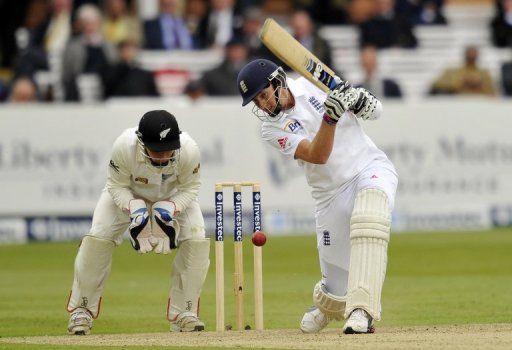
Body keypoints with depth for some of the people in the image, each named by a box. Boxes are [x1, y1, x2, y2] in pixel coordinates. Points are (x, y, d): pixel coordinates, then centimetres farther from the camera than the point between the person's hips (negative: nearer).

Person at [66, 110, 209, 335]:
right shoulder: (124, 147, -38)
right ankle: (81, 311, 0)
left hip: (174, 197, 1)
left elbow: (190, 188, -17)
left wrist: (169, 209, -33)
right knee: (97, 239, -17)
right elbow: (117, 186, -21)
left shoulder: (189, 150, -36)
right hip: (129, 195, -1)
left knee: (197, 240, -19)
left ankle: (183, 313, -4)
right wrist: (134, 209, -37)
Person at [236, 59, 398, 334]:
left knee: (368, 217, -37)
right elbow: (317, 155, -19)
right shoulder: (272, 128, -4)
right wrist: (330, 116, -33)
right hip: (332, 194, 1)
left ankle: (362, 311, -42)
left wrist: (359, 100, -15)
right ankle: (325, 303, 40)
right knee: (339, 286, -1)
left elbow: (374, 111, 7)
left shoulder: (313, 84, 0)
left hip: (371, 168, -1)